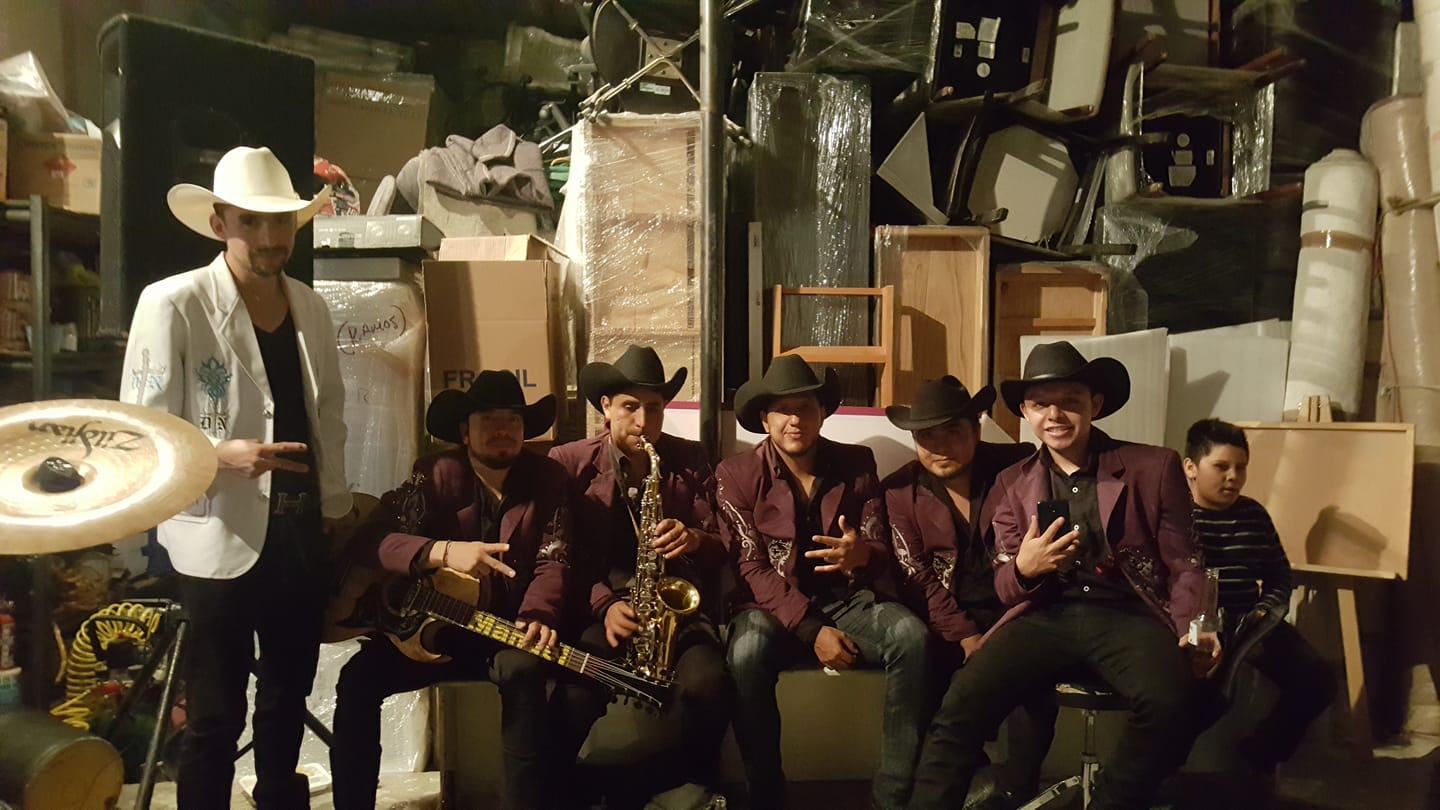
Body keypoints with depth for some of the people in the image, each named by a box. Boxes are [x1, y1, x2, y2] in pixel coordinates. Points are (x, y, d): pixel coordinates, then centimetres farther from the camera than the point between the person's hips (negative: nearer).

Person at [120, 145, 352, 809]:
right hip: (221, 539, -5)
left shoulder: (310, 307, 7)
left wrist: (333, 509, 11)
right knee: (216, 717, 6)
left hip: (302, 533, 6)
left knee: (289, 698, 19)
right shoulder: (171, 304, -11)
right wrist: (222, 455, -28)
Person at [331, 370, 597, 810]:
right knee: (357, 679, -21)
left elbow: (554, 562, -10)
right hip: (434, 626, 1)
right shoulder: (436, 475, -7)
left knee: (524, 669, -34)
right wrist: (442, 552, -34)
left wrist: (536, 617, -32)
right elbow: (368, 539, -17)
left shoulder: (548, 480, -2)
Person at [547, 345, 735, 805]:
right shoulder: (569, 464, 4)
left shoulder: (691, 460, 9)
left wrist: (695, 540, -16)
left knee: (707, 686, -29)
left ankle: (688, 783, -2)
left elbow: (723, 547, 8)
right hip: (601, 611, -1)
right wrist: (604, 605, -15)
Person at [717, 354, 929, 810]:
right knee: (747, 652, -35)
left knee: (910, 635, -28)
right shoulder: (736, 475, -4)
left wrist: (862, 555, -26)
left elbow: (880, 551, 1)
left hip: (848, 600, 2)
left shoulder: (857, 464, 3)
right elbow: (752, 568, -9)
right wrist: (812, 631, -20)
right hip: (775, 606, -2)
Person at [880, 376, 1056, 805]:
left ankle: (1018, 789, -10)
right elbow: (917, 577, -5)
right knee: (921, 661, -28)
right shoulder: (899, 491, 1)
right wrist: (965, 636, -17)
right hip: (947, 620, 1)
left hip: (1013, 608, -1)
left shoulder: (1018, 468, -2)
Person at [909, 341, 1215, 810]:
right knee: (962, 702, -25)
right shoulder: (1011, 485, 13)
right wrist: (1024, 570, -13)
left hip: (1128, 614, -1)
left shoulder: (1154, 468, 7)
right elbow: (1005, 589, 12)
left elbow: (1184, 564, 10)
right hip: (1046, 615, 1)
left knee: (1171, 704, -32)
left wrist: (1191, 629, -10)